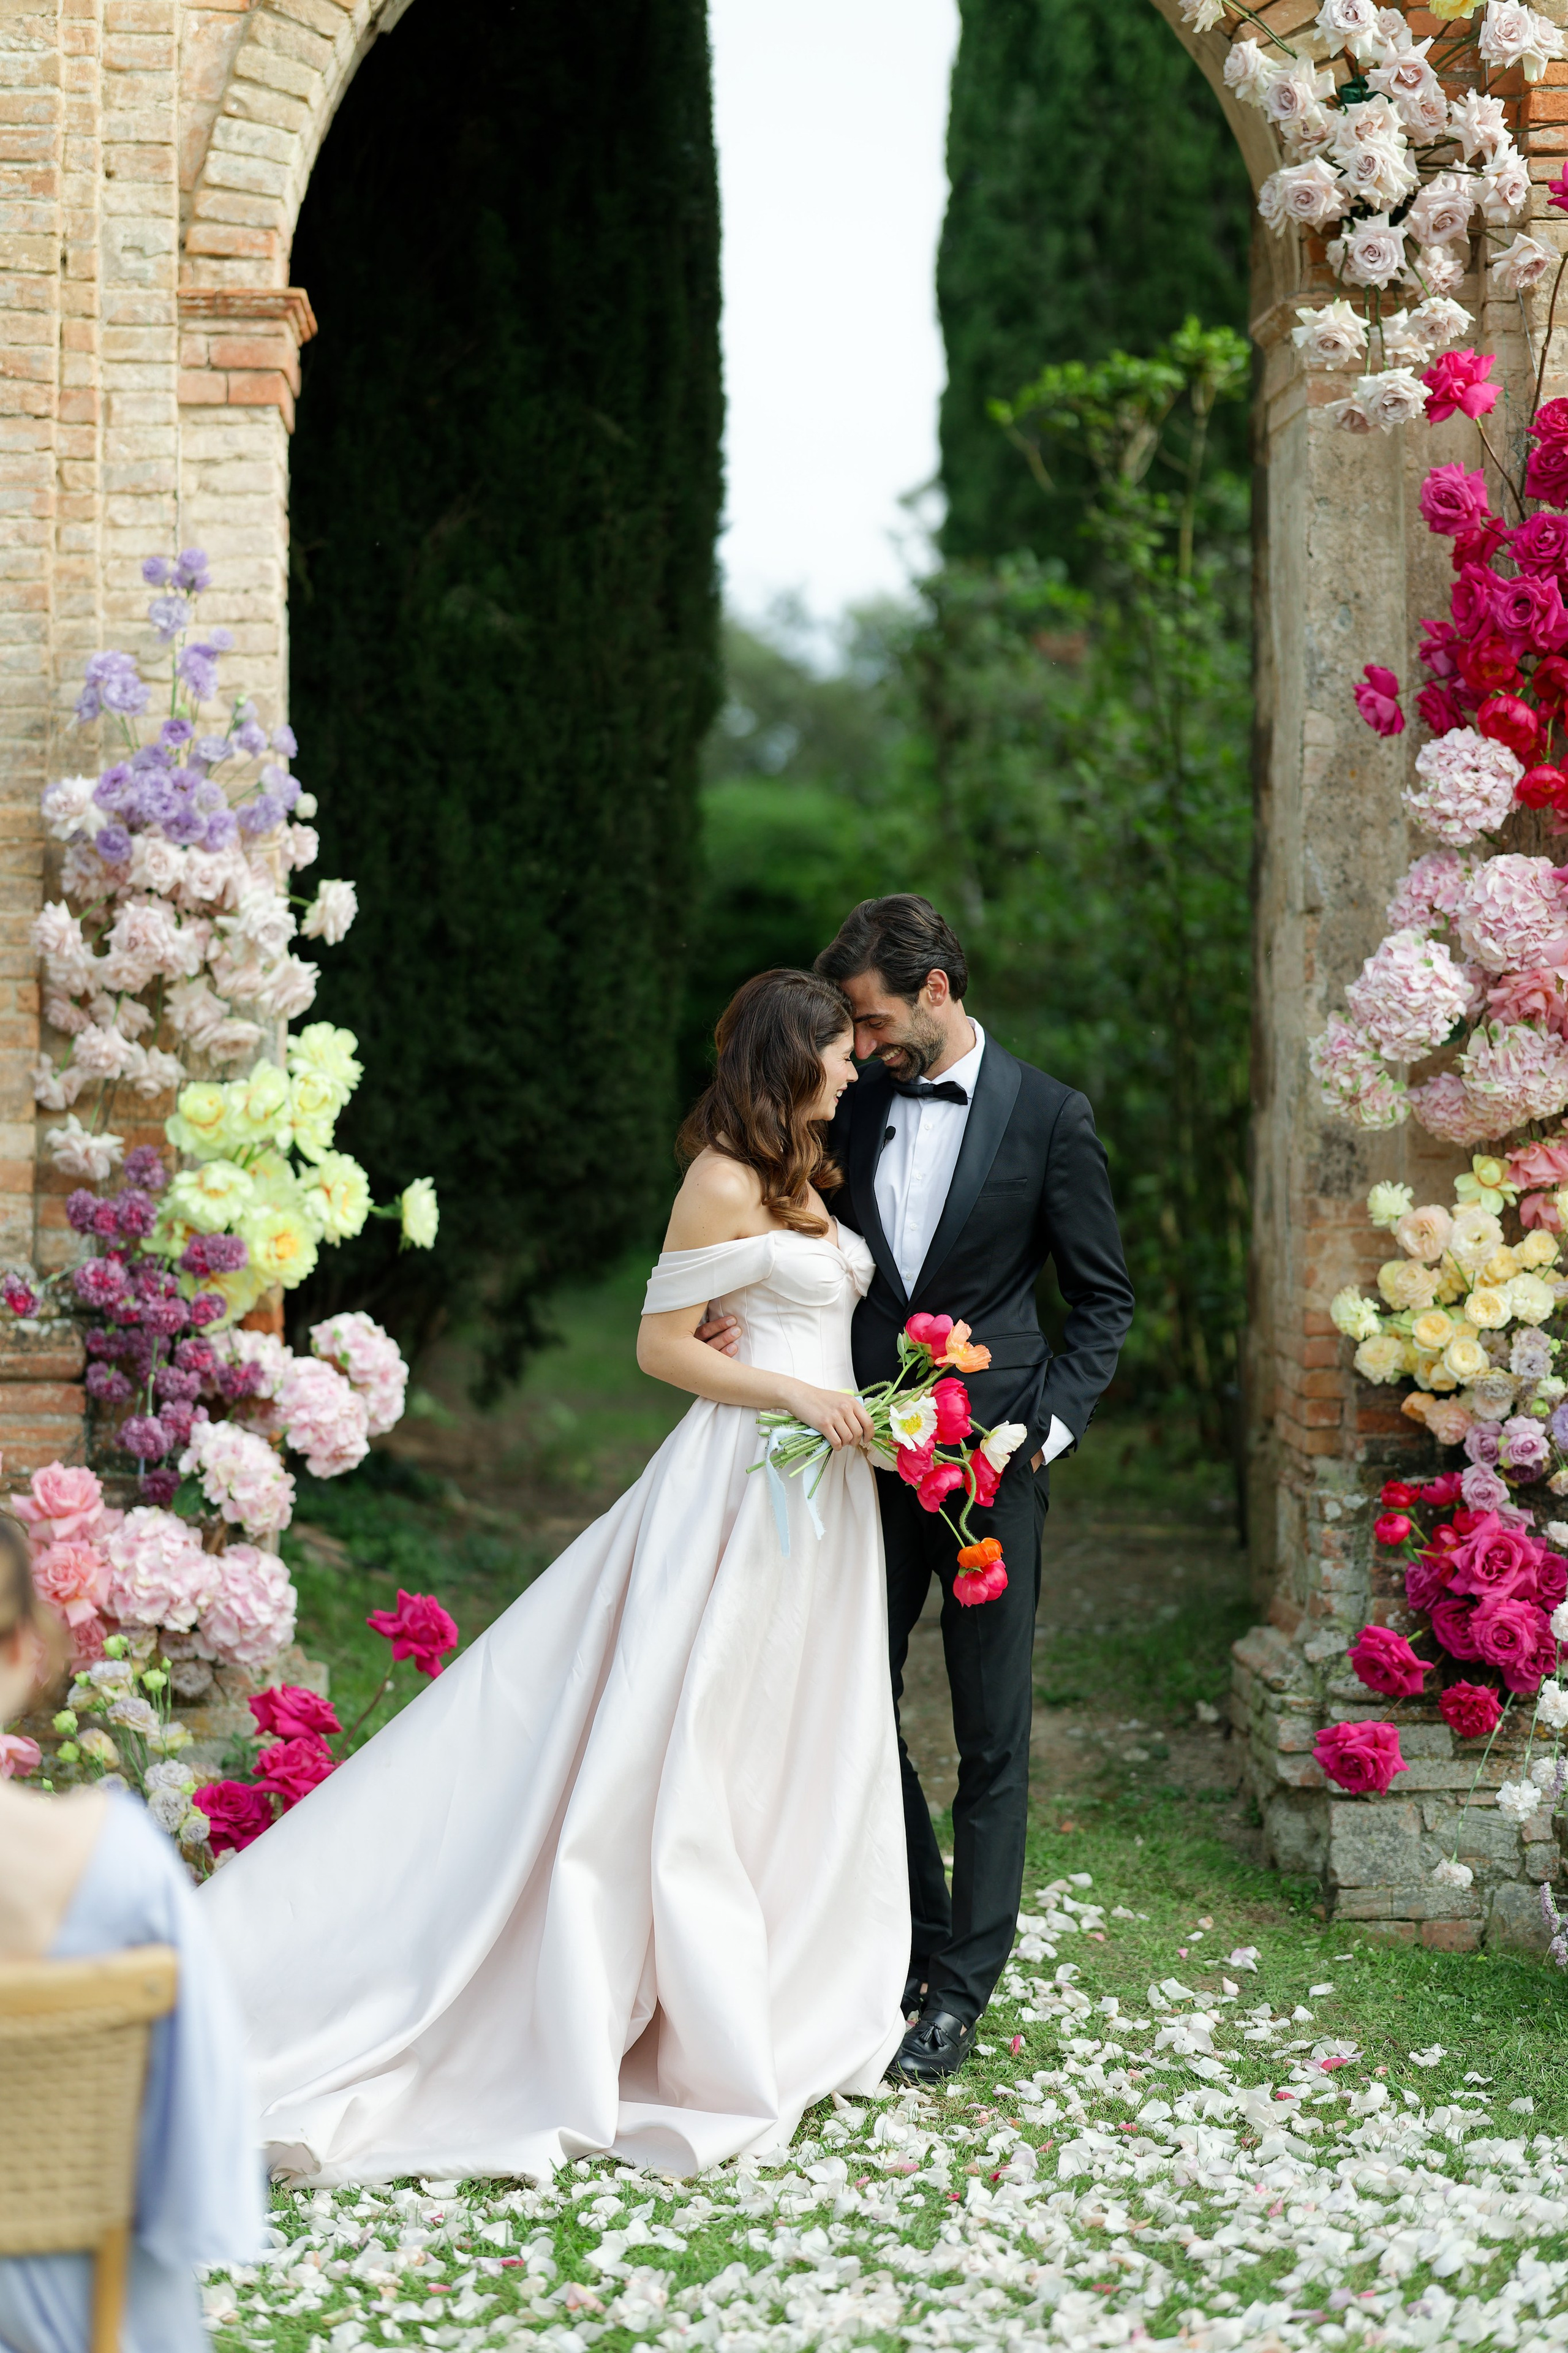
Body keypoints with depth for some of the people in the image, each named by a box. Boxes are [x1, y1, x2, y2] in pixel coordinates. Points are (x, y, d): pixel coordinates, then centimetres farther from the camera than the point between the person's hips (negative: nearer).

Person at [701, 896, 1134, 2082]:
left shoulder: (1047, 1116, -3)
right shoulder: (855, 1106, 8)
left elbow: (1104, 1298, 1)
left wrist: (1046, 1425, -10)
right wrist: (735, 1315, -5)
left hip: (993, 1460, -4)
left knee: (992, 1735, 1)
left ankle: (962, 1989, 9)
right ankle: (913, 1942, 22)